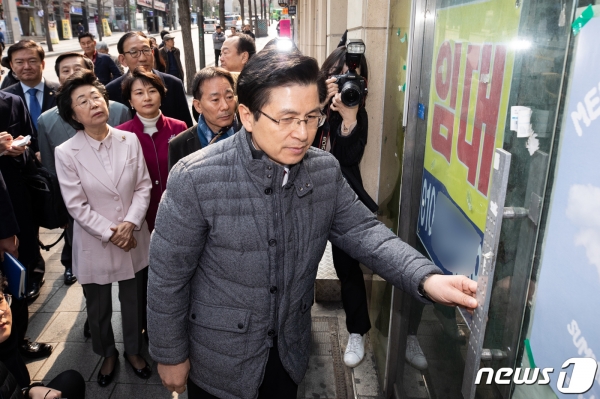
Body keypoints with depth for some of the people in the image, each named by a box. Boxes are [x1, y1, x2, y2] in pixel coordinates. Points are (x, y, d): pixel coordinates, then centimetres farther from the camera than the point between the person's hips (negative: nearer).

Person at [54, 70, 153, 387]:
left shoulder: (130, 140, -4)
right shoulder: (66, 152, -11)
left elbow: (143, 186, -4)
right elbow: (76, 206, -12)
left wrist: (130, 223, -16)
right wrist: (110, 233, -15)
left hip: (134, 240, 2)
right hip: (94, 244, -1)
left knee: (134, 302, 17)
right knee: (98, 308, 17)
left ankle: (133, 350, 42)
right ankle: (108, 354, 43)